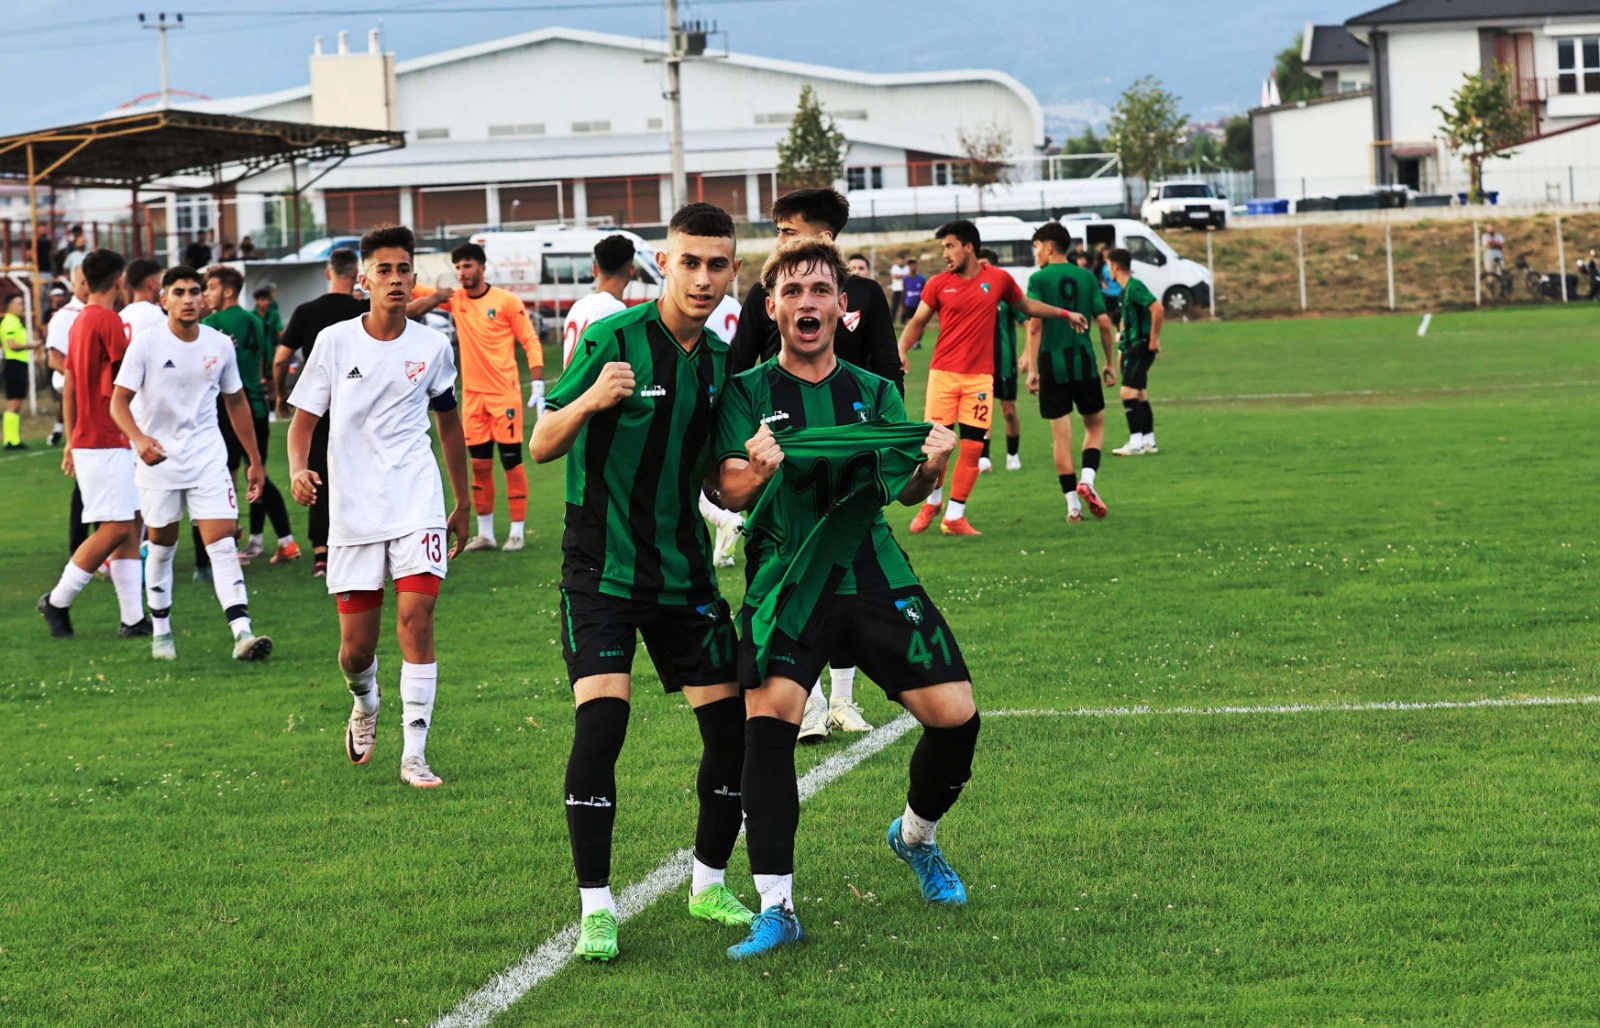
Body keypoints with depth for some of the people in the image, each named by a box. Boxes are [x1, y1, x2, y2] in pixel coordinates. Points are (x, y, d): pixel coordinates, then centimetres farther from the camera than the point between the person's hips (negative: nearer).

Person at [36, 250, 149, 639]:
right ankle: (58, 601, 1)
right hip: (106, 443, -10)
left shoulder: (80, 320, 15)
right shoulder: (107, 319, -14)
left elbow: (69, 388, 19)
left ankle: (133, 617, 5)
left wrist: (71, 440, 22)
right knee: (115, 528, -7)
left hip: (87, 440, 10)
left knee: (130, 525, 8)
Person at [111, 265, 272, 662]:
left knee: (223, 544, -10)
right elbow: (119, 401, -9)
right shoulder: (146, 343, -7)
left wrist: (255, 461, 15)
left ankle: (242, 634, -19)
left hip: (208, 458, 1)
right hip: (159, 460, -1)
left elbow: (236, 402, 14)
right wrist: (139, 439, -29)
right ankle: (161, 634, 25)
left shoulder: (220, 344, 2)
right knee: (162, 547, 10)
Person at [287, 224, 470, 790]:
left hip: (418, 504, 0)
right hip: (353, 509, 0)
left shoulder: (432, 346, 4)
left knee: (416, 617, -16)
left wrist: (462, 504, 20)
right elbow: (304, 419, 4)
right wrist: (298, 470, -17)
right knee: (356, 645, 3)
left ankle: (414, 753, -10)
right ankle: (365, 705, 39)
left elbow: (449, 423, 17)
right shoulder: (334, 341, -1)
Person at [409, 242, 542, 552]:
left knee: (512, 461, -2)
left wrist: (538, 383, -14)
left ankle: (517, 532, 4)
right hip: (472, 395, 5)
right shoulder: (454, 298, 6)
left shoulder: (506, 301, -7)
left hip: (505, 393, -5)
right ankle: (485, 533, 15)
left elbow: (531, 342, -6)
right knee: (480, 464, 8)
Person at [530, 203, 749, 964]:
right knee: (601, 723, -17)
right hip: (602, 571, -5)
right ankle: (596, 909, -8)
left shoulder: (720, 360, 6)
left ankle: (709, 884, 23)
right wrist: (590, 400, -30)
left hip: (684, 571, 6)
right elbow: (541, 446, -11)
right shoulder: (614, 340, -11)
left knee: (732, 724, 3)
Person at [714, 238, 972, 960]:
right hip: (785, 577, -2)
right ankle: (775, 907, -17)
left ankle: (915, 838, 24)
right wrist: (758, 471, -29)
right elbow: (730, 492, -6)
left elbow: (903, 491, 2)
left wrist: (928, 468, -21)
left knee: (955, 713, -7)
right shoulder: (747, 393, 5)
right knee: (767, 719, -23)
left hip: (872, 571, 3)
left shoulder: (875, 393, 13)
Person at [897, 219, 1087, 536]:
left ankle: (954, 516, 7)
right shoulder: (938, 284, 1)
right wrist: (900, 350, -8)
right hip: (943, 373, -1)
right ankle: (932, 503, 21)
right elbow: (917, 322, 8)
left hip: (980, 377, 1)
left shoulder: (999, 279, 4)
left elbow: (1027, 305, 21)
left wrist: (1065, 313, 17)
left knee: (973, 447, -2)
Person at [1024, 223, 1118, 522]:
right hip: (1084, 362, 2)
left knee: (1060, 434, 4)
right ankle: (1087, 479, -6)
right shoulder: (1087, 277, 5)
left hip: (1052, 363, -2)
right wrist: (1109, 363, 11)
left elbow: (1035, 324, -12)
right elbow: (1104, 322, 3)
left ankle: (1073, 504, 4)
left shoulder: (1039, 279, -4)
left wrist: (1032, 368, -11)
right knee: (1095, 425, 17)